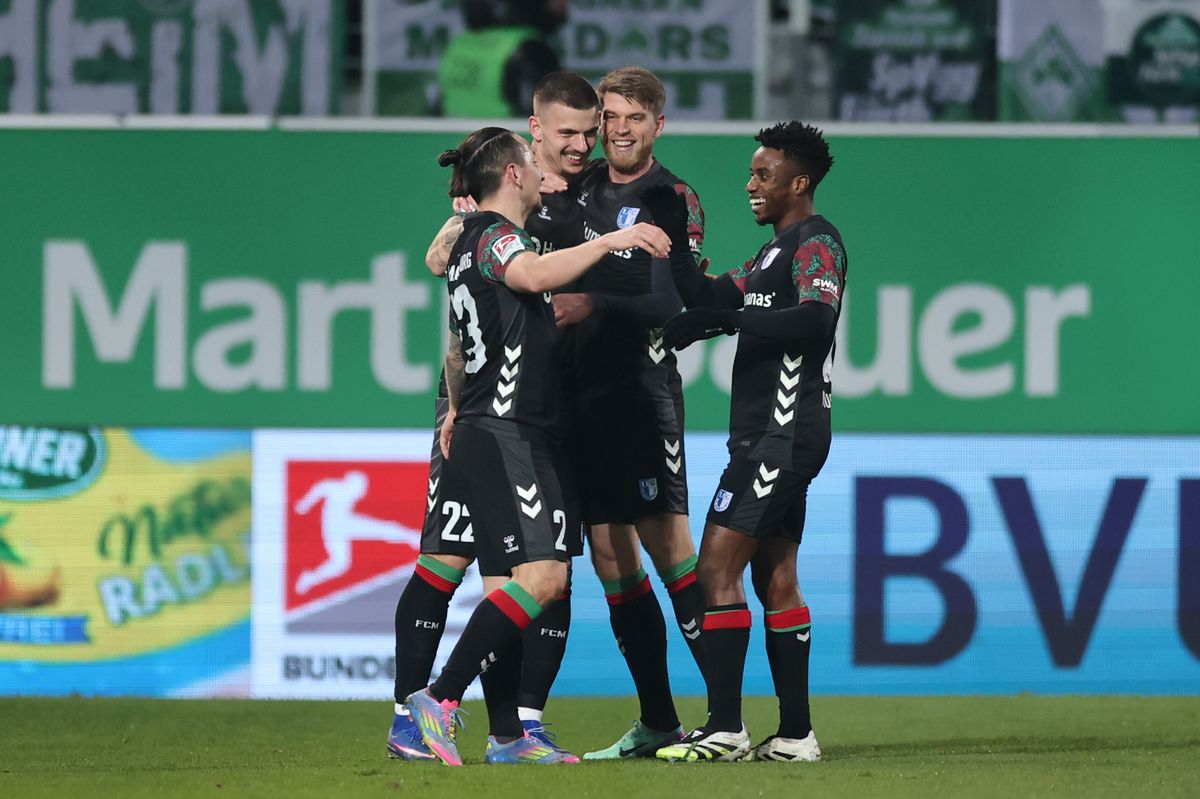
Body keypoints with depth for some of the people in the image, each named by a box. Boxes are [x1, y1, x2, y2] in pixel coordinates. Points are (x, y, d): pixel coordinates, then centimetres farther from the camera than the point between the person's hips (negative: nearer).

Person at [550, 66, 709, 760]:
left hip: (643, 387, -6)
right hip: (582, 390, 6)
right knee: (610, 554, 6)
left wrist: (595, 306, -22)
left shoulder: (674, 200, -3)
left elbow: (670, 305, -12)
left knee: (666, 544, -12)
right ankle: (658, 723, 12)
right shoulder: (580, 188, 13)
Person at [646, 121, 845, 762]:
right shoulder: (775, 251, 21)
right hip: (769, 437, 10)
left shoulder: (816, 243, -10)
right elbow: (713, 300, 21)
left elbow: (816, 318, -28)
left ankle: (725, 728, -13)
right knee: (774, 579, 10)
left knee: (718, 567, -12)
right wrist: (674, 240, 11)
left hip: (783, 435, -10)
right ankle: (795, 734, 11)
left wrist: (722, 321, -28)